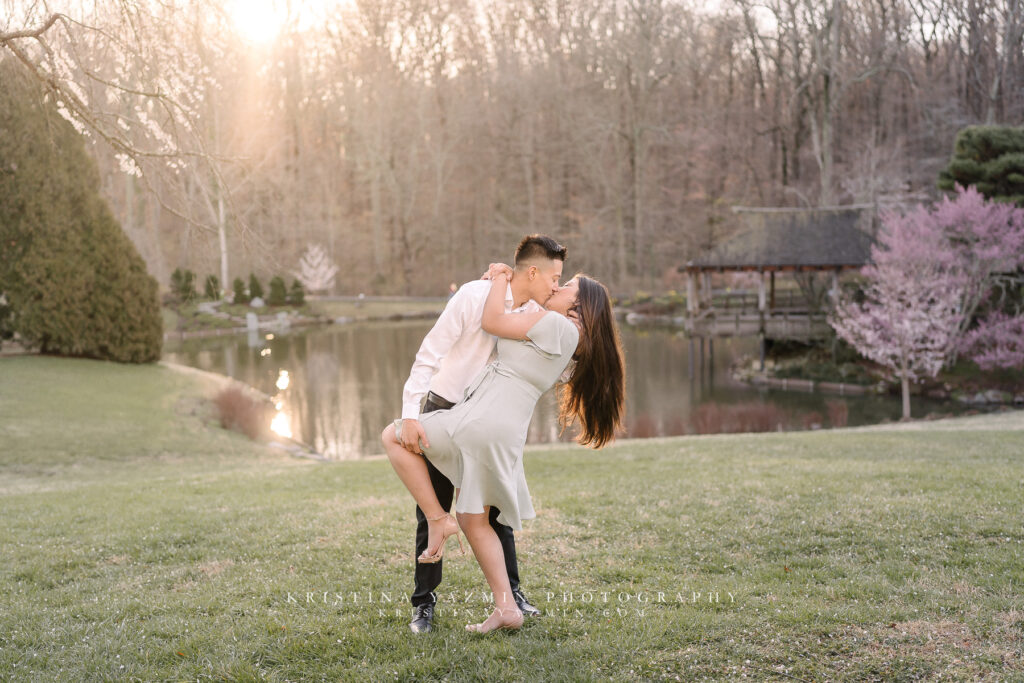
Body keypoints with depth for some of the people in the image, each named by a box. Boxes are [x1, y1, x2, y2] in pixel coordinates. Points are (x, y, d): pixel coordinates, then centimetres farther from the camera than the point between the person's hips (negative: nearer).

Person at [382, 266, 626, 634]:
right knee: (473, 520, 14)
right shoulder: (565, 340, 21)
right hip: (506, 436, 9)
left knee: (393, 435, 5)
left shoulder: (554, 324, -6)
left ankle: (437, 520, 0)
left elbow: (492, 322, -5)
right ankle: (506, 608, 11)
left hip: (482, 420, -9)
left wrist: (500, 279, 9)